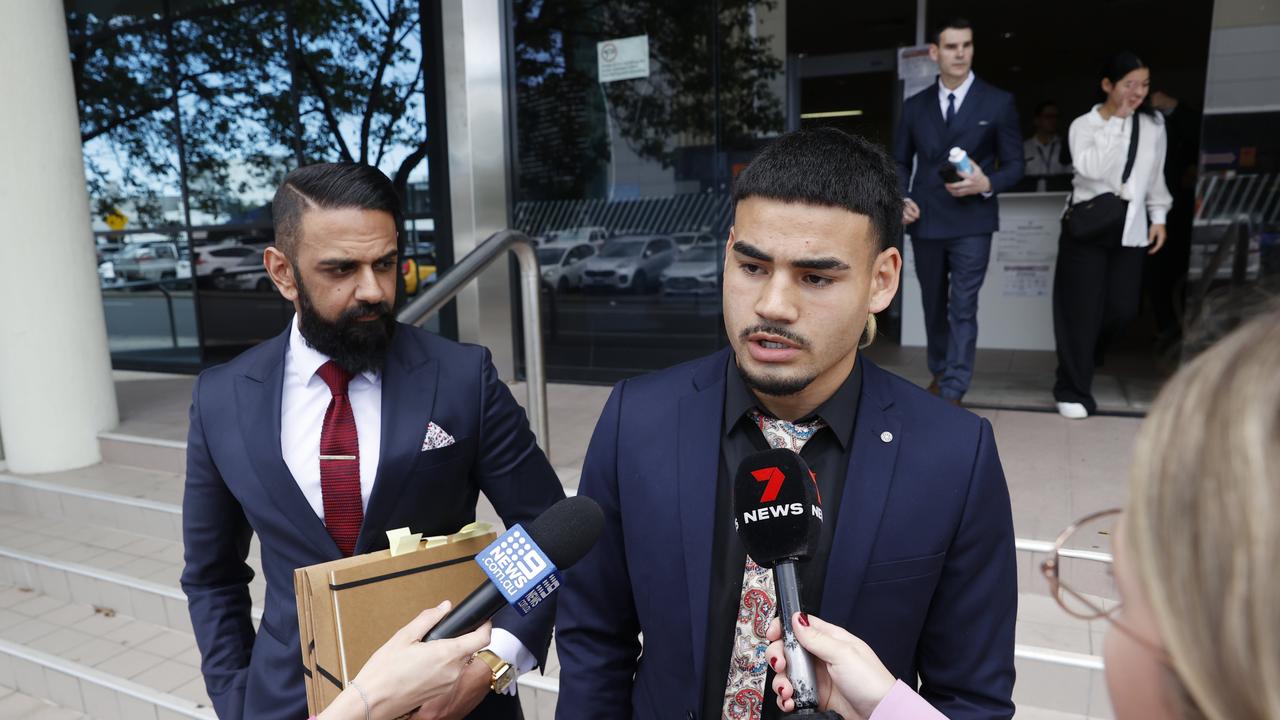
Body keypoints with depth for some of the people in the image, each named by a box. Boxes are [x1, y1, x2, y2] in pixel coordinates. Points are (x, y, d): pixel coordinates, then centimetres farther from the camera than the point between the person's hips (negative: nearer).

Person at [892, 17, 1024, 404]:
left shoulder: (998, 102, 2)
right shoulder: (914, 106, 8)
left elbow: (1014, 165, 3)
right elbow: (899, 161, 14)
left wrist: (987, 184, -18)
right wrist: (902, 199, -5)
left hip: (971, 222, -3)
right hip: (925, 222, 3)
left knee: (963, 307, -9)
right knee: (933, 306, 14)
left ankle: (951, 392, -7)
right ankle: (939, 372, 32)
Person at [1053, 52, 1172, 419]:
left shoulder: (1154, 125, 10)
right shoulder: (1084, 125, -2)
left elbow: (1156, 177, 17)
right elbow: (1090, 168, -18)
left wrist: (1158, 217, 11)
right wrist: (1114, 124, -13)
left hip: (1131, 228, 4)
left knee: (1122, 308, 0)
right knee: (1082, 310, -3)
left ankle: (1082, 362, 28)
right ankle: (1073, 389, 8)